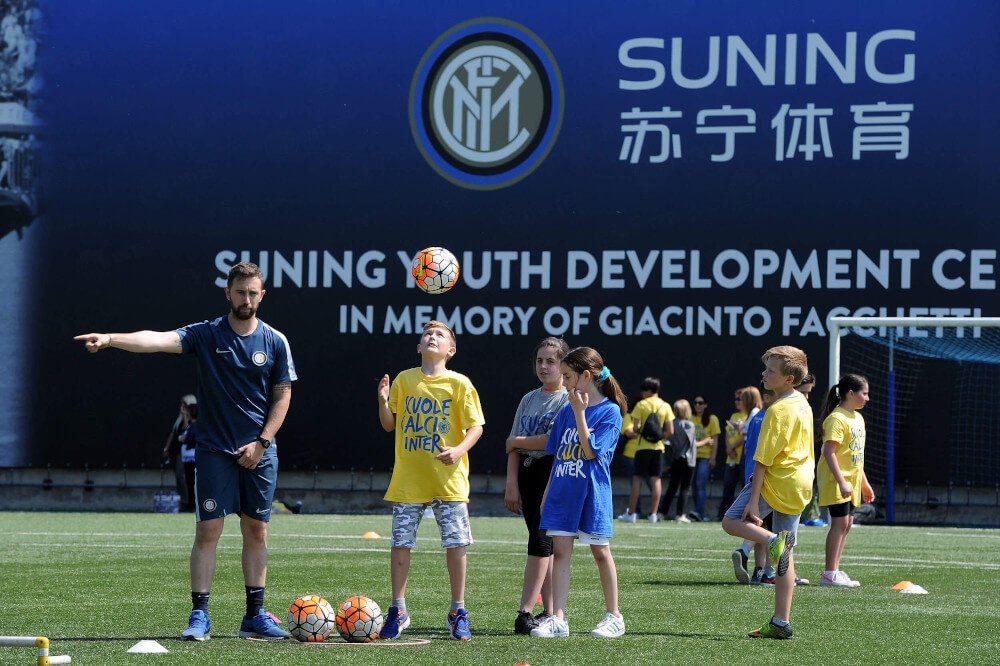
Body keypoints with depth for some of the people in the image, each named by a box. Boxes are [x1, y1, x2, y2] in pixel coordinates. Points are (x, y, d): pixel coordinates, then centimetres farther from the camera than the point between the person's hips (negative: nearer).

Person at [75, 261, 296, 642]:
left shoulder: (275, 342, 3)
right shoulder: (206, 335, -3)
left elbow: (282, 396, 6)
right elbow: (159, 340, -19)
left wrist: (261, 442, -5)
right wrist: (110, 339, -36)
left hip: (259, 453, 2)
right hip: (215, 451, -2)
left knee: (256, 531, 6)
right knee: (208, 529, -6)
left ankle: (255, 616, 13)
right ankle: (199, 616, -3)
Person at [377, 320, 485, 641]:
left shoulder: (459, 383, -1)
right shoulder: (404, 380, 7)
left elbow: (476, 426, -3)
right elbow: (390, 425, 10)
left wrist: (460, 450, -21)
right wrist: (383, 401, -9)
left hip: (449, 479, -2)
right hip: (408, 479, 2)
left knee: (456, 544, -1)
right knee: (401, 543, 3)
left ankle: (457, 613, 9)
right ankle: (398, 611, 14)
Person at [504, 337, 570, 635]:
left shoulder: (569, 399, -4)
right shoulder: (529, 399, 16)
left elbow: (553, 440, -14)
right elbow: (514, 447, 11)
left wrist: (516, 441, -1)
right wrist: (511, 484, 1)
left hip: (554, 474, -6)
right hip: (527, 474, 6)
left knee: (541, 540, -11)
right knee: (544, 543, 7)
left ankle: (525, 613, -15)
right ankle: (549, 613, 9)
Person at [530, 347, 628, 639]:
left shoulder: (610, 412, -8)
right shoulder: (565, 412, 10)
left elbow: (591, 451, -16)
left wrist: (580, 412, -20)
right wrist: (547, 495, 14)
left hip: (592, 493, -5)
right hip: (562, 492, 5)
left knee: (600, 551, 4)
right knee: (560, 551, 0)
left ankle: (614, 617, 15)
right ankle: (557, 619, -1)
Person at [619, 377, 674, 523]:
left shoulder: (641, 405, -5)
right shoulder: (665, 407, 4)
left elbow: (635, 429, -11)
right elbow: (670, 431, 0)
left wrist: (634, 432, 10)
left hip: (643, 447, -3)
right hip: (658, 447, 3)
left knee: (637, 479, 1)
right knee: (656, 479, 4)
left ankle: (631, 513, 0)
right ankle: (653, 514, 1)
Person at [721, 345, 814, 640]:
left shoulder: (777, 410, -17)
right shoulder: (803, 404, 11)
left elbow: (763, 460, -19)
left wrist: (753, 502, -19)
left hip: (776, 483, -8)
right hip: (800, 486, 8)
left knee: (731, 521, 5)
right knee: (786, 556, 9)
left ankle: (774, 540, -22)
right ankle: (781, 622, 8)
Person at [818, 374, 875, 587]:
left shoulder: (858, 417, 15)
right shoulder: (837, 418, -15)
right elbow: (829, 452, -22)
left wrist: (864, 482, 22)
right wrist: (841, 481, -27)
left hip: (851, 480, 9)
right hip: (836, 481, -9)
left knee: (846, 523, 10)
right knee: (840, 522, -10)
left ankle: (835, 571, 15)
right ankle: (830, 574, -7)